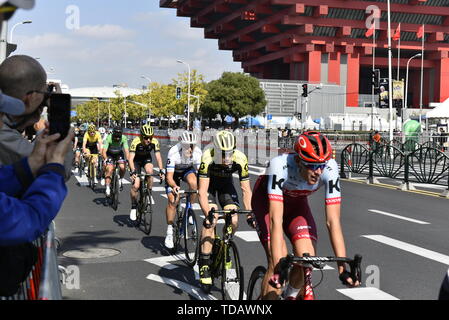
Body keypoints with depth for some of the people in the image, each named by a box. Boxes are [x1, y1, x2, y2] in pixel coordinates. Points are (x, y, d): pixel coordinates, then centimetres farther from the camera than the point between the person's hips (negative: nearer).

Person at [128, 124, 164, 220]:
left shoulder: (154, 142, -26)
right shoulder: (136, 142, -32)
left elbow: (158, 157, -25)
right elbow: (131, 159, -36)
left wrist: (161, 170, -38)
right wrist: (133, 172, -49)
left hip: (147, 159, 2)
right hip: (136, 160, -2)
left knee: (149, 171, -32)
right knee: (136, 186, -14)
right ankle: (133, 207, 7)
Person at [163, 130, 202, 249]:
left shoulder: (198, 153, -28)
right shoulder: (173, 153, -36)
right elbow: (169, 176, -35)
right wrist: (174, 186, -55)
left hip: (188, 170, 2)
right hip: (174, 172, -2)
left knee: (193, 183, -33)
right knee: (172, 200, -17)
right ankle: (169, 232, -4)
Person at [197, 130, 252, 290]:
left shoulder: (240, 159, -30)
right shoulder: (208, 158, -37)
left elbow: (246, 190, -23)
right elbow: (202, 191, -38)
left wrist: (250, 214, -34)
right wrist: (208, 214, -52)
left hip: (226, 184, 3)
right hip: (209, 184, -3)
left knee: (233, 222, -13)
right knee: (211, 220, -22)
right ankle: (204, 264, -15)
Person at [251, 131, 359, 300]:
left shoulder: (330, 169, -32)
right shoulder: (280, 165, -40)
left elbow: (333, 221, -31)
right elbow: (276, 220, -44)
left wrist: (343, 268, -36)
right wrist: (278, 266, -50)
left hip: (296, 203, 3)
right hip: (267, 200, -3)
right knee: (278, 262, -20)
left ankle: (292, 295, 18)